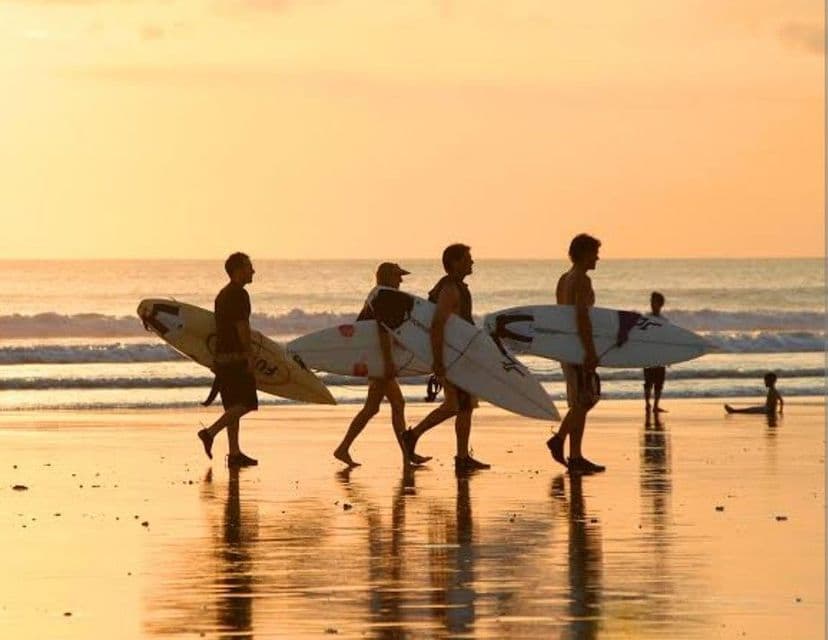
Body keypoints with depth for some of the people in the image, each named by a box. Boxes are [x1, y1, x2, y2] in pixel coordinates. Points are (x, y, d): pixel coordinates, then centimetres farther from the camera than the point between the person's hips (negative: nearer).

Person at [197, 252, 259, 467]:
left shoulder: (223, 294, 18)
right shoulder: (239, 294, -12)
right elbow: (241, 327, -18)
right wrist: (250, 355, -17)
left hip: (222, 355, 10)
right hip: (236, 355, -10)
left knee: (234, 405, 8)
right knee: (245, 403, -8)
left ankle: (234, 454, 6)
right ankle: (210, 432, -17)